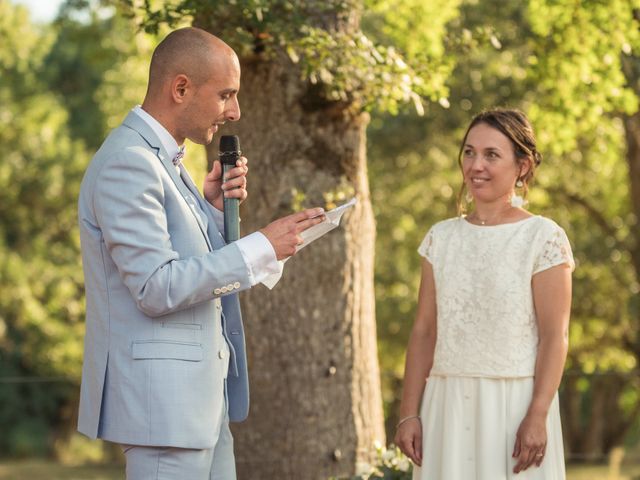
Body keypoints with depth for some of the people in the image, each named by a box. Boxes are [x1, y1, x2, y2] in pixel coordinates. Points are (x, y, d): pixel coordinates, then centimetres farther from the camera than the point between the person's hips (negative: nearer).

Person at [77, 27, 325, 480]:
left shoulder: (165, 161, 15)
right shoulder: (127, 162, -16)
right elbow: (155, 288, -22)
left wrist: (213, 208, 3)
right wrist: (262, 247, -19)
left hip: (200, 393, 10)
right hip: (161, 395, -10)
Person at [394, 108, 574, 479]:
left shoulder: (544, 238, -4)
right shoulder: (441, 238, 9)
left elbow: (555, 337, -8)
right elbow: (424, 331, 9)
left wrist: (537, 416, -16)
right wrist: (409, 412, 4)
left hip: (515, 403, -4)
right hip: (447, 404, 4)